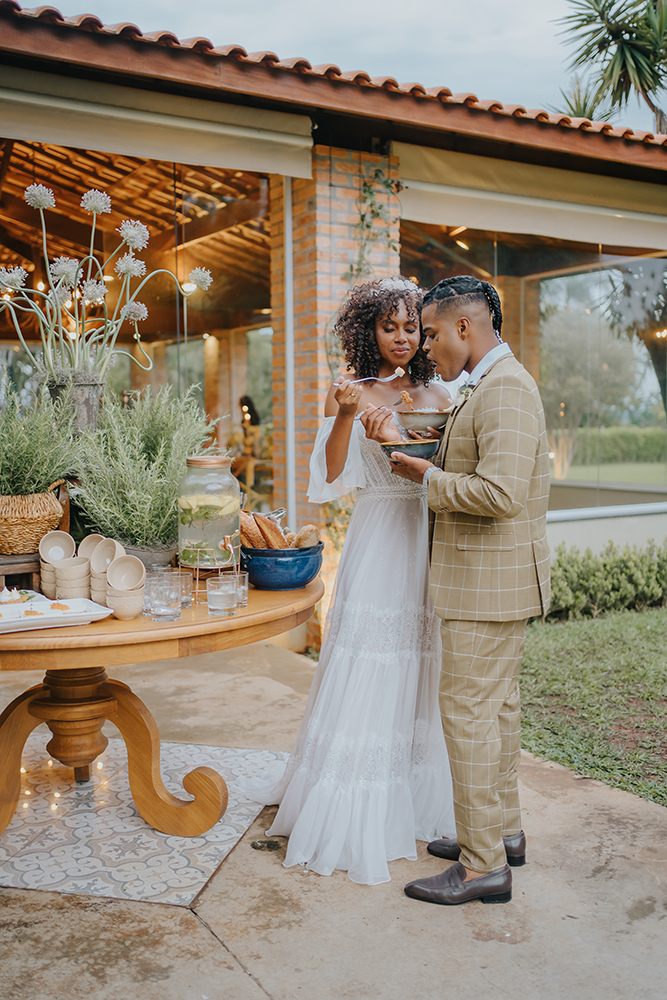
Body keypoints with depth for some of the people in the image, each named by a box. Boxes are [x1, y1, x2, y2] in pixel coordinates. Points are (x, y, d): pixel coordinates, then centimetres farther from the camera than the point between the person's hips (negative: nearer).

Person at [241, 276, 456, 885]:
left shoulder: (439, 396, 11)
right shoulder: (355, 395, 0)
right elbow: (332, 477, -10)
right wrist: (344, 416, -24)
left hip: (429, 540, 4)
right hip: (378, 544, -4)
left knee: (421, 676, 10)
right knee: (365, 677, -1)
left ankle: (417, 801, 26)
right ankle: (354, 817, 11)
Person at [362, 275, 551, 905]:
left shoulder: (505, 389, -19)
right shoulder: (486, 386, 15)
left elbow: (501, 493, -29)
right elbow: (460, 469, 20)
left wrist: (428, 478, -15)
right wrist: (396, 440, 6)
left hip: (489, 581, -11)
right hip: (493, 578, 11)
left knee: (468, 712, -3)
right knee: (496, 706, 18)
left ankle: (483, 865, 8)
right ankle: (502, 831, 32)